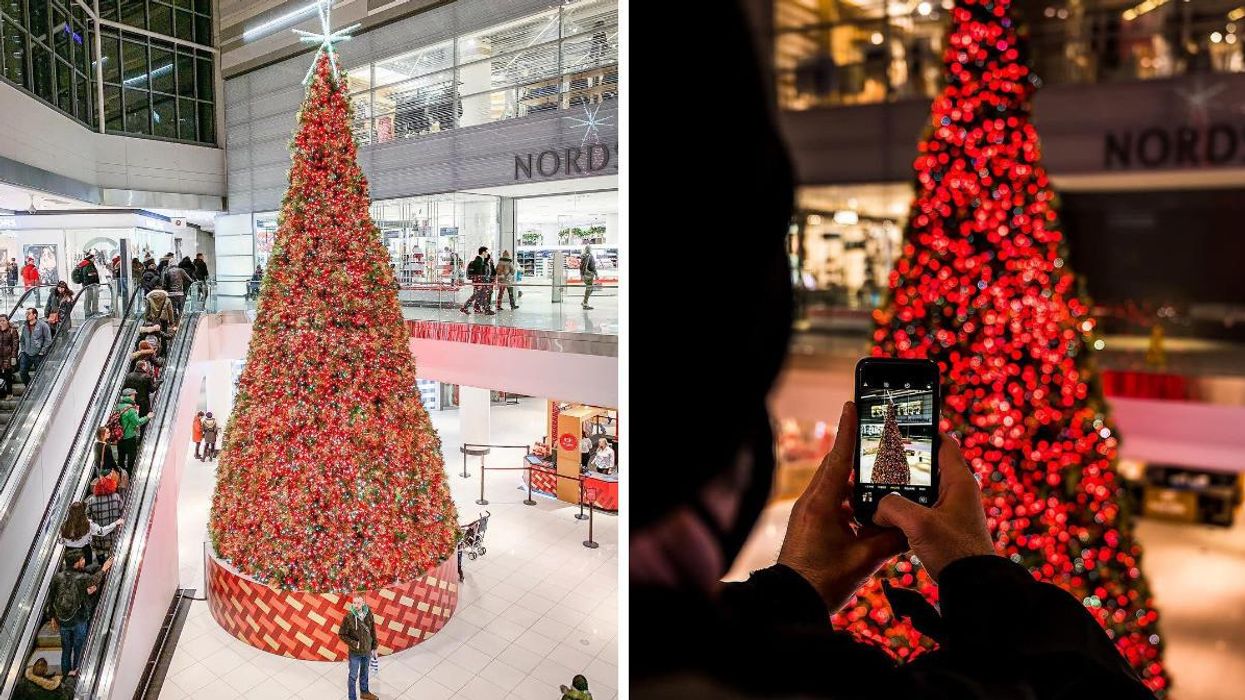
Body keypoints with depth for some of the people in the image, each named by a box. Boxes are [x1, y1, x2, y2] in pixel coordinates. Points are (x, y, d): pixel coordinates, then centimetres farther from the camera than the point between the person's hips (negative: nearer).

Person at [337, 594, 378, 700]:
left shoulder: (368, 613, -11)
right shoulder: (349, 617, -22)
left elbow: (373, 631, 0)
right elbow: (341, 634, -12)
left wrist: (374, 647, 5)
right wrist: (354, 644, -19)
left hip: (367, 651, 4)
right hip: (355, 652, -4)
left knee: (364, 673, 25)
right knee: (353, 676, 11)